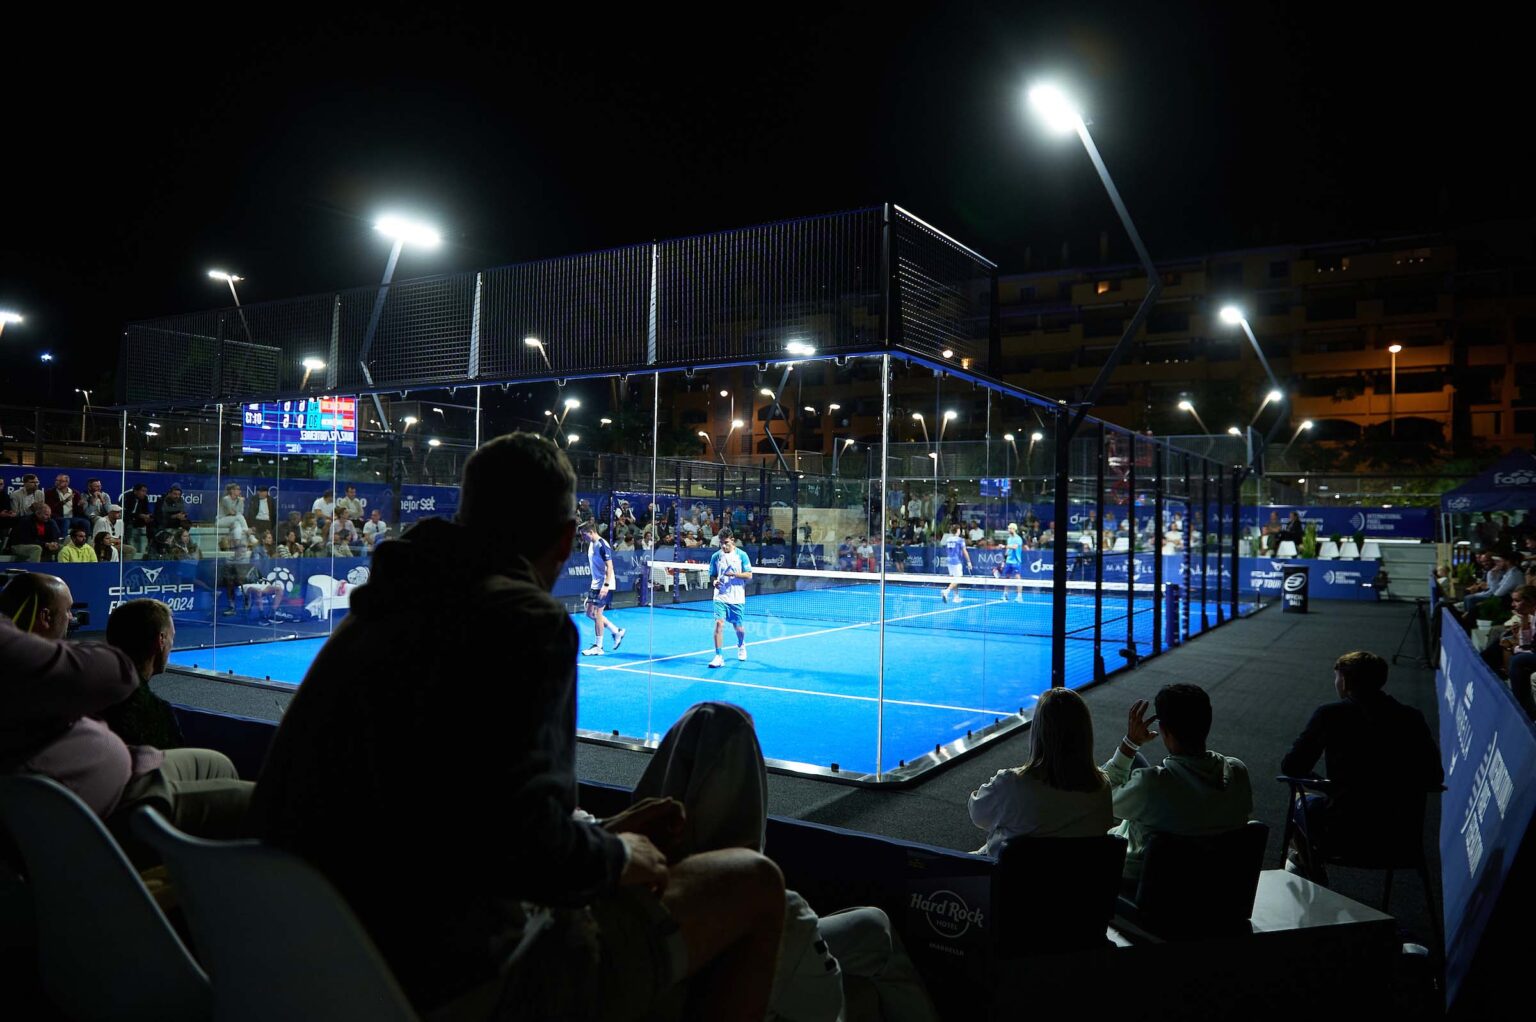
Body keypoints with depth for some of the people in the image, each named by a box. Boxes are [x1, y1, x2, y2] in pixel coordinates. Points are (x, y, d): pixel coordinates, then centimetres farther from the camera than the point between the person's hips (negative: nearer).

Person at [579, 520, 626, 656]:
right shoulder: (591, 545, 12)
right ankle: (617, 632, 21)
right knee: (590, 612, 10)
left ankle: (598, 647, 2)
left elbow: (609, 566, -20)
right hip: (595, 585, 9)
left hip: (604, 586, -9)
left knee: (597, 613, -7)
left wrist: (606, 586, -26)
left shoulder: (602, 545, -16)